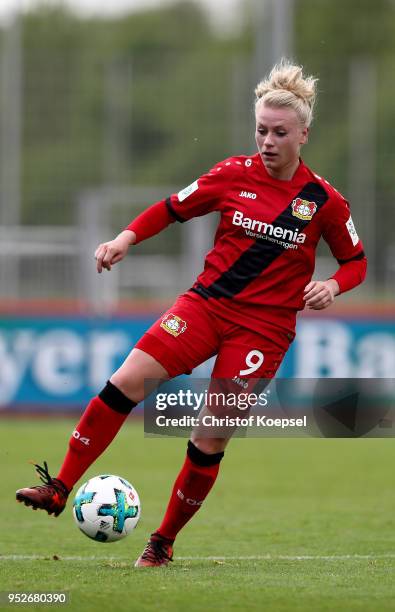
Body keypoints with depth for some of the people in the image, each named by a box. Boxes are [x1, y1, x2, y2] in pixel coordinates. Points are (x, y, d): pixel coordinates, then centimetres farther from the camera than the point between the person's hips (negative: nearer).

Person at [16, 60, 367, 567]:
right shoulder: (233, 175, 0)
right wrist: (127, 237, -5)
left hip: (265, 327, -2)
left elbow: (356, 261, 8)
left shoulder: (323, 201, -4)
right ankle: (60, 490, -11)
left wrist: (332, 284, -13)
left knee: (211, 440, -6)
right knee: (126, 381, -16)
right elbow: (173, 208, 10)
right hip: (207, 302, 2)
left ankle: (164, 541, 12)